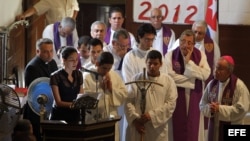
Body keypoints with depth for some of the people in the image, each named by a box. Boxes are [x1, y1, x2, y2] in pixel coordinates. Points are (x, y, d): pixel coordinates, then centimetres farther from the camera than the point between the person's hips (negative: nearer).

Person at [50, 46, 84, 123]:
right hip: (60, 115, -4)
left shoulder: (78, 74, 8)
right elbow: (58, 102, -13)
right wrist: (73, 104, -27)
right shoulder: (55, 76, -9)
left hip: (75, 114, 4)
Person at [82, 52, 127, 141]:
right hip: (93, 120, -4)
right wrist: (101, 89, -13)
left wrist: (111, 88, -7)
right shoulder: (87, 77, -7)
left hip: (111, 119, 4)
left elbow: (124, 95, 7)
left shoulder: (114, 76, 8)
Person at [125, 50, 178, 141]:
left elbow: (171, 103, -3)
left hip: (159, 129, 0)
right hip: (139, 126, 0)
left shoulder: (168, 80, 4)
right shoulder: (137, 79, 5)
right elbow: (128, 101, 1)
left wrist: (152, 115, -12)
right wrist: (135, 119, -12)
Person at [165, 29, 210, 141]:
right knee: (177, 130, 1)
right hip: (176, 97, -2)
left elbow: (205, 74, -11)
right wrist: (192, 77, -11)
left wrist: (188, 62, -14)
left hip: (194, 98, 2)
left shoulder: (200, 55, 2)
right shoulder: (170, 55, -4)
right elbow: (169, 76, -16)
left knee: (193, 129, 5)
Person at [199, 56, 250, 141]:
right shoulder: (212, 84, 5)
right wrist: (210, 108, -14)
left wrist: (220, 109, -21)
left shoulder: (239, 86, -13)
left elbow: (241, 109, -19)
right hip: (214, 128, 6)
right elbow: (202, 104, 9)